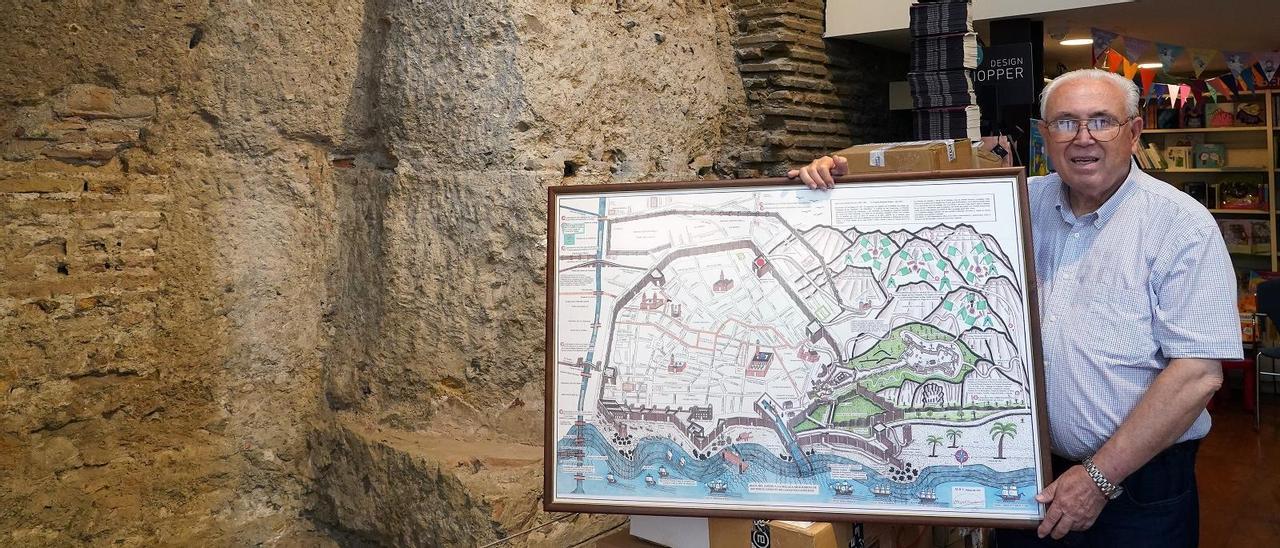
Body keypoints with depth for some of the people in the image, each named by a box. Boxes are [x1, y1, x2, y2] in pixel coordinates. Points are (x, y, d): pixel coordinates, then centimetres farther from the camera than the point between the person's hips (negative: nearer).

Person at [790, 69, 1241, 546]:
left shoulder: (1181, 224, -11)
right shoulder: (1025, 202, 2)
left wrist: (1100, 476, -18)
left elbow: (1198, 373, -16)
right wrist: (836, 180, -8)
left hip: (1137, 481, -3)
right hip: (1033, 472, 4)